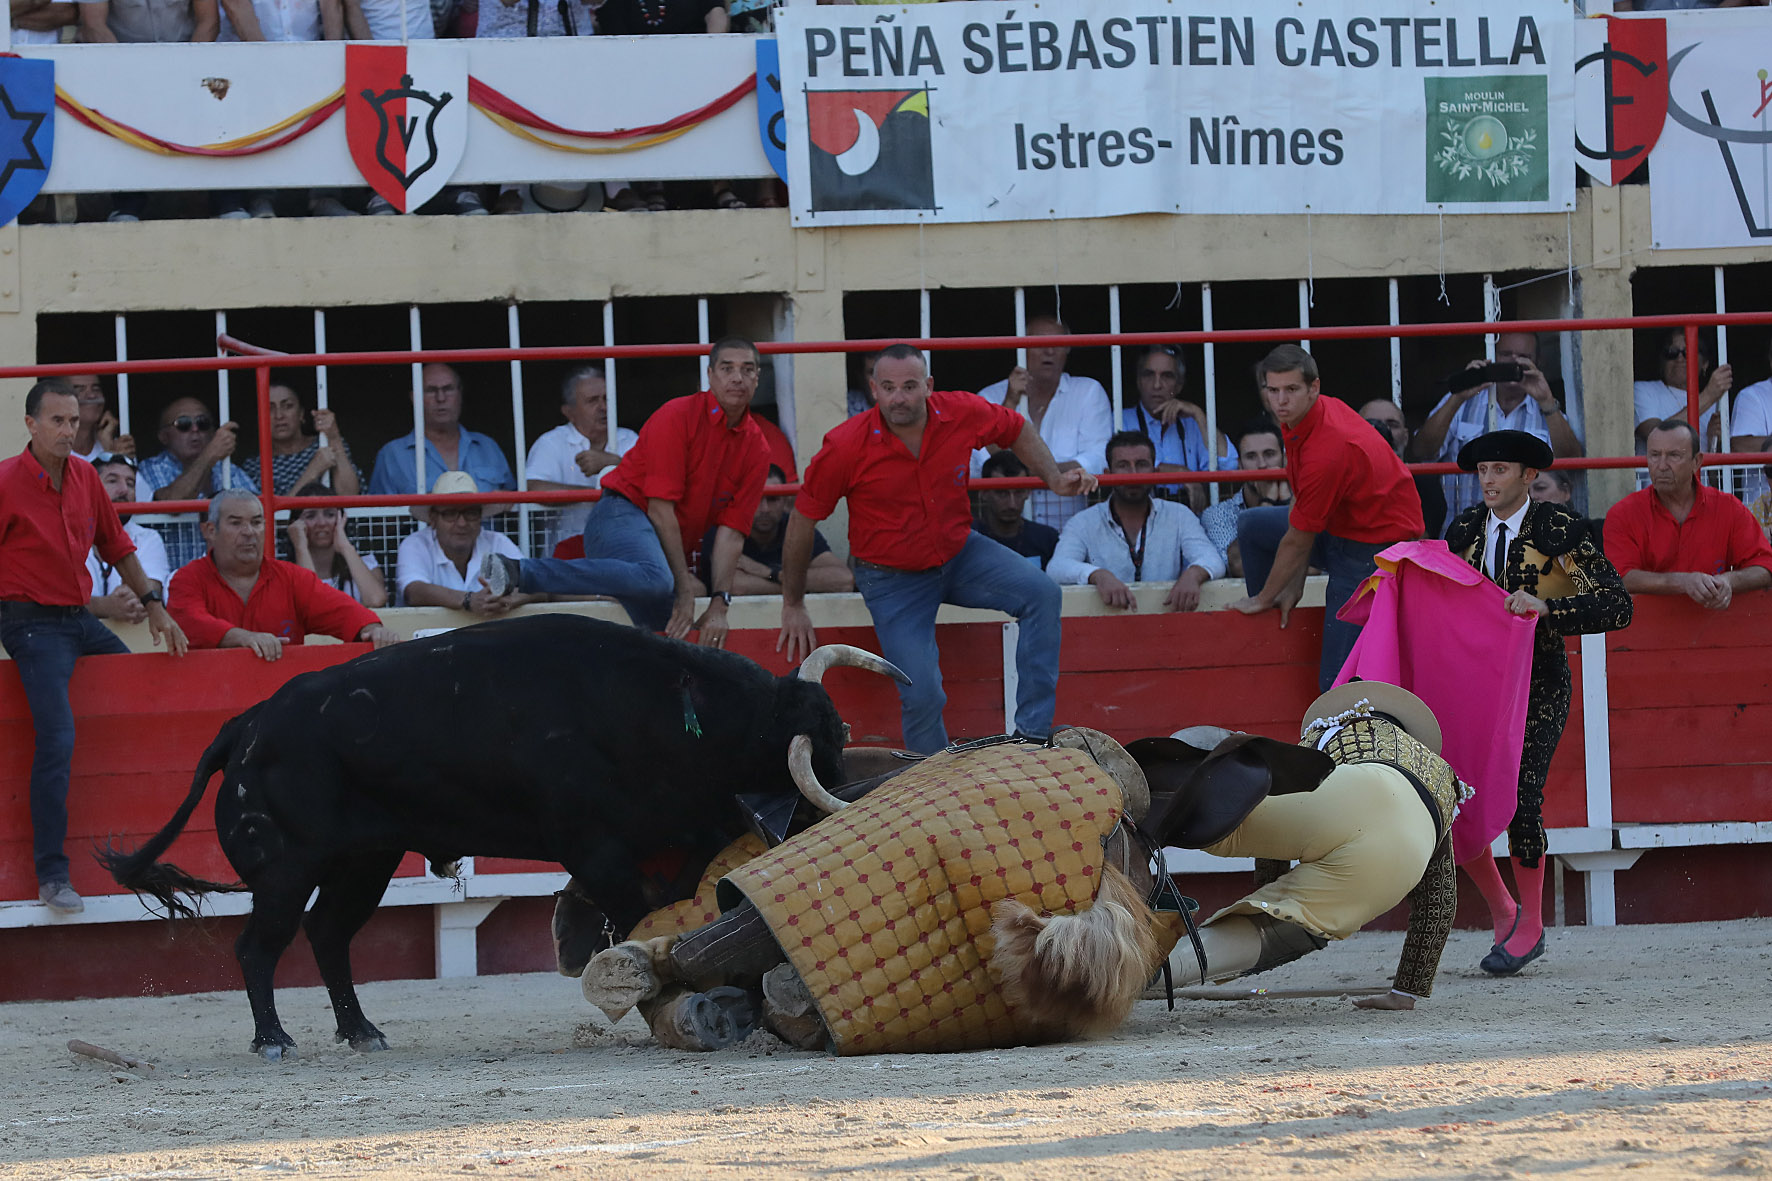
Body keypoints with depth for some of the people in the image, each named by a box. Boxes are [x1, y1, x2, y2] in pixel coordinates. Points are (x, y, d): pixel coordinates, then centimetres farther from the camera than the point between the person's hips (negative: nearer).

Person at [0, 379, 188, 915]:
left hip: (81, 619, 8)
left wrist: (154, 605, 13)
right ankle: (51, 875, -15)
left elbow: (117, 547, 19)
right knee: (57, 740, -19)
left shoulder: (85, 477, 7)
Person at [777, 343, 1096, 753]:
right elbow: (802, 519, -10)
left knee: (1041, 594, -19)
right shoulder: (846, 448, -23)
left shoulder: (964, 414, -15)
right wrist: (793, 607, -4)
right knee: (922, 695, -17)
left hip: (959, 554, 4)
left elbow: (1016, 430, 9)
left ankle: (1033, 732, -14)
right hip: (892, 578, -3)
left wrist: (1054, 479, -4)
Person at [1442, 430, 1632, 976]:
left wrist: (1544, 607, -27)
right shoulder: (1464, 530, 8)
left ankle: (1530, 925, 1)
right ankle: (1502, 911, 15)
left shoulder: (1561, 531, -8)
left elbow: (1617, 607, -14)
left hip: (1538, 685, -5)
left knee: (1519, 792, -19)